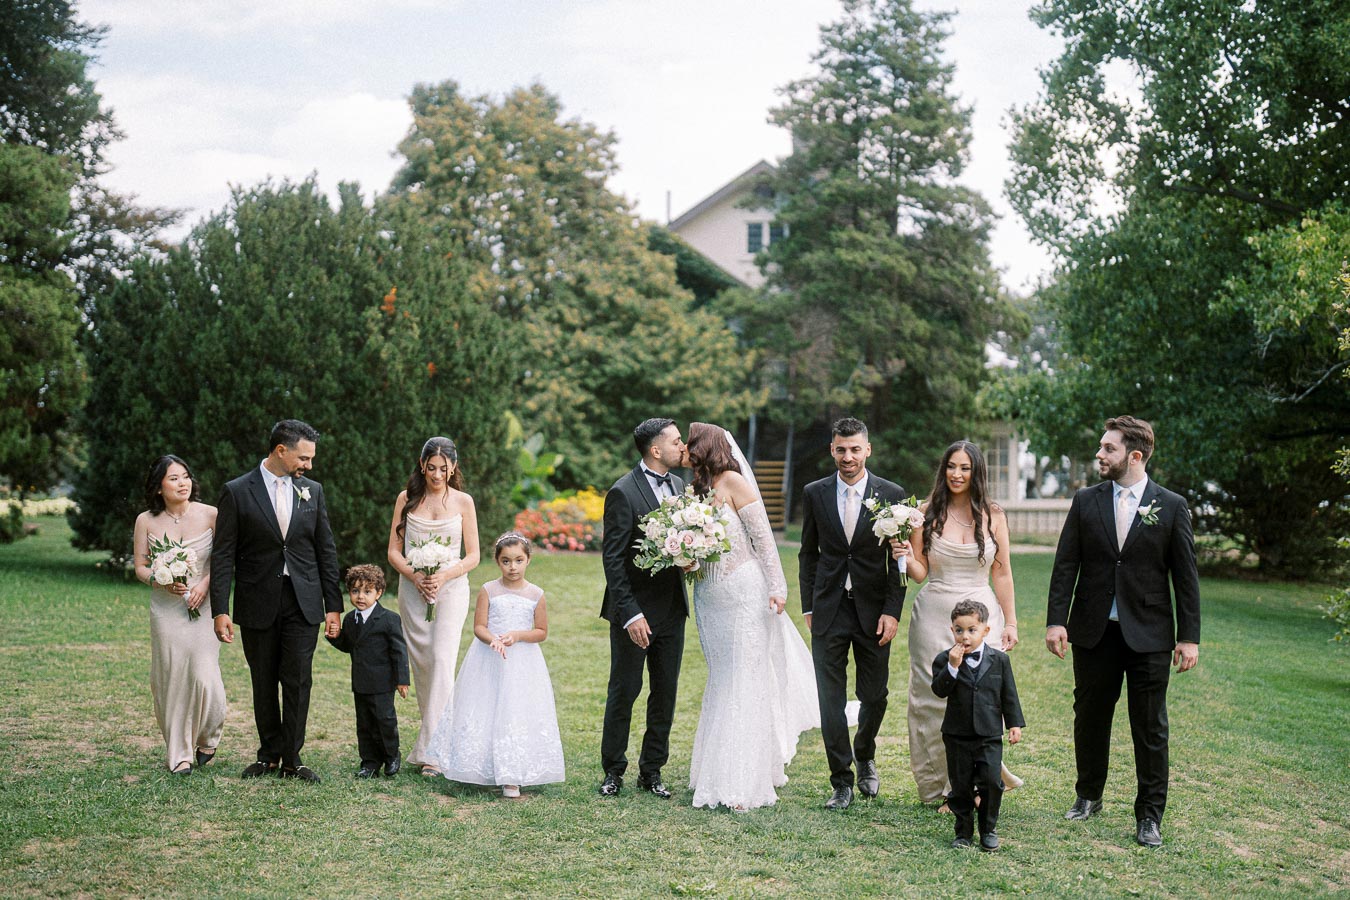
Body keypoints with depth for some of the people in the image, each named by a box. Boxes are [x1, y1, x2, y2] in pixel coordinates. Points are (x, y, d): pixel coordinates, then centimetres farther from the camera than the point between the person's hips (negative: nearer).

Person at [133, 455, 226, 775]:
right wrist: (163, 581, -14)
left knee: (204, 675, -9)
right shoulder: (146, 521, 0)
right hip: (165, 609, 1)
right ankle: (179, 752, 14)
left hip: (203, 606, -1)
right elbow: (140, 567, 5)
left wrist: (206, 582, -13)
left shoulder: (209, 515, -4)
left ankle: (206, 737, 20)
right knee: (171, 678, 0)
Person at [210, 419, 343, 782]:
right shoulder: (237, 492, -3)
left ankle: (291, 759, 8)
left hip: (303, 602, 2)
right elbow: (223, 555, -4)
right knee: (264, 684, 9)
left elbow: (326, 550, 9)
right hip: (258, 603, -2)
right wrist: (220, 610, -10)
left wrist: (333, 605, 6)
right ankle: (269, 754, 23)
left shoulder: (312, 490, 7)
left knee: (298, 681, -1)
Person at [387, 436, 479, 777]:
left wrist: (444, 576, -14)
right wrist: (415, 576, -12)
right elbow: (394, 551, 5)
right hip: (413, 589, 2)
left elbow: (473, 556, 3)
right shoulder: (406, 499, 5)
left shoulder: (463, 502, 2)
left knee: (442, 661, -14)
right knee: (421, 664, 5)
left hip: (451, 587, -2)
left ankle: (429, 750, -15)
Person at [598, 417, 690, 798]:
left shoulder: (680, 486, 7)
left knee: (665, 693, 10)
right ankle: (614, 771, 17)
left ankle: (652, 771, 22)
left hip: (672, 609, 6)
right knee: (624, 691, 5)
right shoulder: (623, 493, -14)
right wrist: (630, 614, -20)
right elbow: (613, 559, -15)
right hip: (635, 611, -6)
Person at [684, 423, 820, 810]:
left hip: (744, 593, -7)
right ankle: (720, 775, 17)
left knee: (745, 681, -4)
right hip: (709, 598, 7)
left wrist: (776, 588, -14)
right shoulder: (695, 489, 10)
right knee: (721, 681, 10)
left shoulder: (733, 482, -9)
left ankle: (746, 782, 0)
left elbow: (763, 538, -10)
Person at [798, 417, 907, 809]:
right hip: (828, 611, 1)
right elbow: (808, 553, 10)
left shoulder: (891, 494, -2)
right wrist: (809, 607, 6)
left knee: (874, 695, 9)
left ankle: (865, 757, 37)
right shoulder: (815, 493, 3)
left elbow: (899, 560, -1)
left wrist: (892, 612, -8)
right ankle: (842, 781, 9)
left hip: (873, 611, -1)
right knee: (830, 697, -1)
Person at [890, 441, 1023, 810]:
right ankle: (939, 785, 16)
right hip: (934, 614, 0)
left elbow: (1002, 574, 6)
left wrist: (1010, 623, 4)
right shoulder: (928, 512, 1)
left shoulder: (993, 515, 3)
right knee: (934, 699, 2)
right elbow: (919, 572, 3)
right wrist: (905, 557, -17)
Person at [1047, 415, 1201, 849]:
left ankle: (1149, 816, 14)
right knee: (1090, 718, 13)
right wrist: (1056, 620, -6)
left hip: (1148, 635, -2)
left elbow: (1186, 576, -1)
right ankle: (1089, 796, 31)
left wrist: (1189, 636, -5)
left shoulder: (1171, 507, -2)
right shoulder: (1086, 501, 3)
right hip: (1093, 631, 2)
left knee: (1150, 728, 3)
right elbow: (1065, 565, 2)